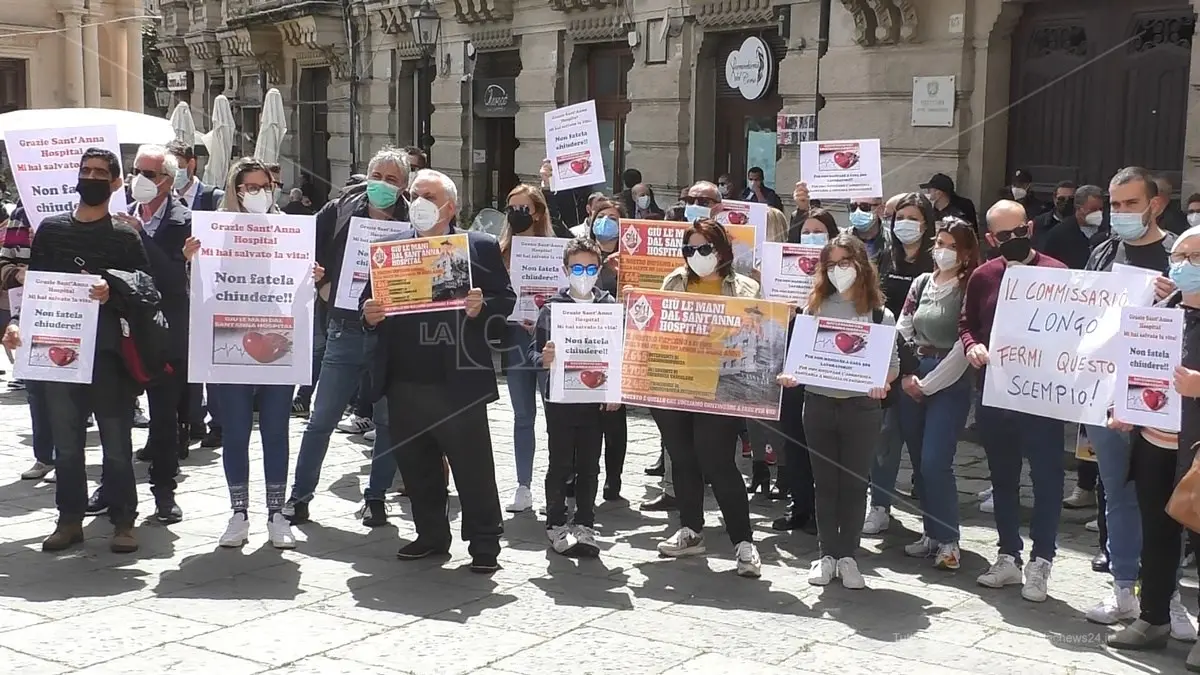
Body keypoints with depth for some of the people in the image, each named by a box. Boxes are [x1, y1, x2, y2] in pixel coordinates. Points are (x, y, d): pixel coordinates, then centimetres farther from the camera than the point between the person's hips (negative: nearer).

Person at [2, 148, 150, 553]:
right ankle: (70, 520, 20)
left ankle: (123, 521, 12)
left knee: (116, 441, 3)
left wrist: (113, 293, -21)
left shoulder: (125, 237, 2)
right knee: (65, 443, 9)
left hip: (107, 351, -3)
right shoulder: (51, 228, 10)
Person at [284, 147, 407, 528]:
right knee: (321, 419, 7)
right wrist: (325, 287, -1)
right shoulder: (339, 211, 1)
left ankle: (376, 497, 22)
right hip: (346, 332, 1)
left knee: (389, 421, 8)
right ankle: (300, 494, 19)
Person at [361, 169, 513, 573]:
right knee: (416, 467, 13)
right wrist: (370, 315, -6)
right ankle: (431, 536, 28)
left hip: (459, 383, -4)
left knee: (473, 468, 2)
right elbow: (371, 299, 16)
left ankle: (485, 544, 11)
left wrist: (481, 307, -19)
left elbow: (506, 299, 1)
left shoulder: (481, 247, 2)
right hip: (404, 383, 4)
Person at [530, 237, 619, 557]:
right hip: (560, 397, -2)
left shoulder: (610, 306, 3)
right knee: (560, 464, 4)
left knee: (589, 465, 8)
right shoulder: (551, 308, -1)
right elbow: (534, 351, -1)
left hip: (595, 398, 2)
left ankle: (584, 525, 18)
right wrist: (542, 359, -24)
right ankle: (556, 525, 15)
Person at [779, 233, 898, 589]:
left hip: (861, 407, -2)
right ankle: (827, 554, 17)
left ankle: (847, 556, 15)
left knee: (853, 483, 5)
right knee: (825, 482, 8)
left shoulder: (879, 315, 1)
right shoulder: (815, 306, 6)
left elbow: (892, 363, 3)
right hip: (818, 403, 2)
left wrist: (881, 382, -17)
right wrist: (789, 374, -11)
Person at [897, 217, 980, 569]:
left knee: (935, 462, -12)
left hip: (950, 382, -6)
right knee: (920, 461, 9)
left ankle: (947, 539, -1)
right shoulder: (921, 283, 11)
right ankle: (931, 532, 19)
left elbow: (963, 346, -12)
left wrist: (928, 384, -10)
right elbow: (901, 331, 11)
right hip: (912, 380, 6)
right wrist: (906, 375, -2)